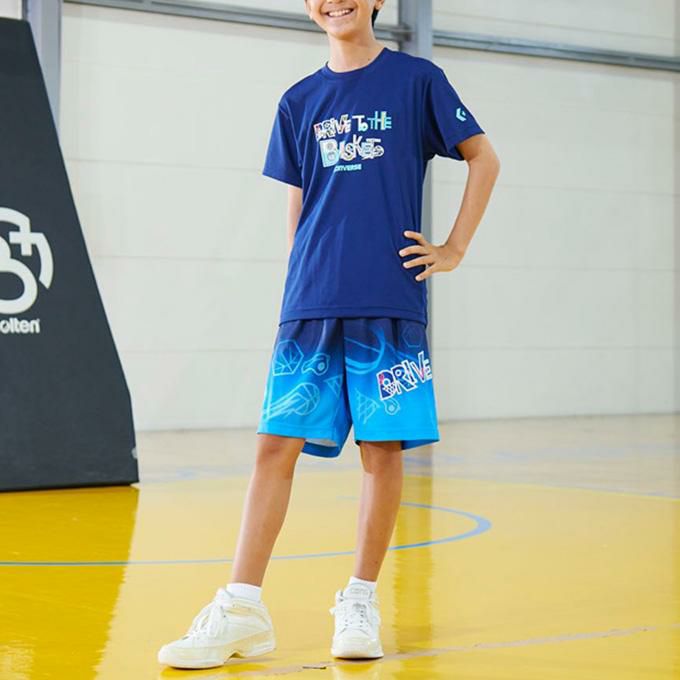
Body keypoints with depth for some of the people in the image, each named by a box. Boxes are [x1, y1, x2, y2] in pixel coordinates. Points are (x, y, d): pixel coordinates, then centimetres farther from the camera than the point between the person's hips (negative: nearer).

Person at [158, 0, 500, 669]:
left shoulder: (417, 79, 4)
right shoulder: (300, 100, 13)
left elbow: (483, 157, 8)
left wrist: (454, 249, 3)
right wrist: (303, 279, 11)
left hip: (389, 301, -2)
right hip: (311, 305, 3)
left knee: (383, 449, 0)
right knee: (275, 444, -3)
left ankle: (360, 601, 14)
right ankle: (242, 608, 0)